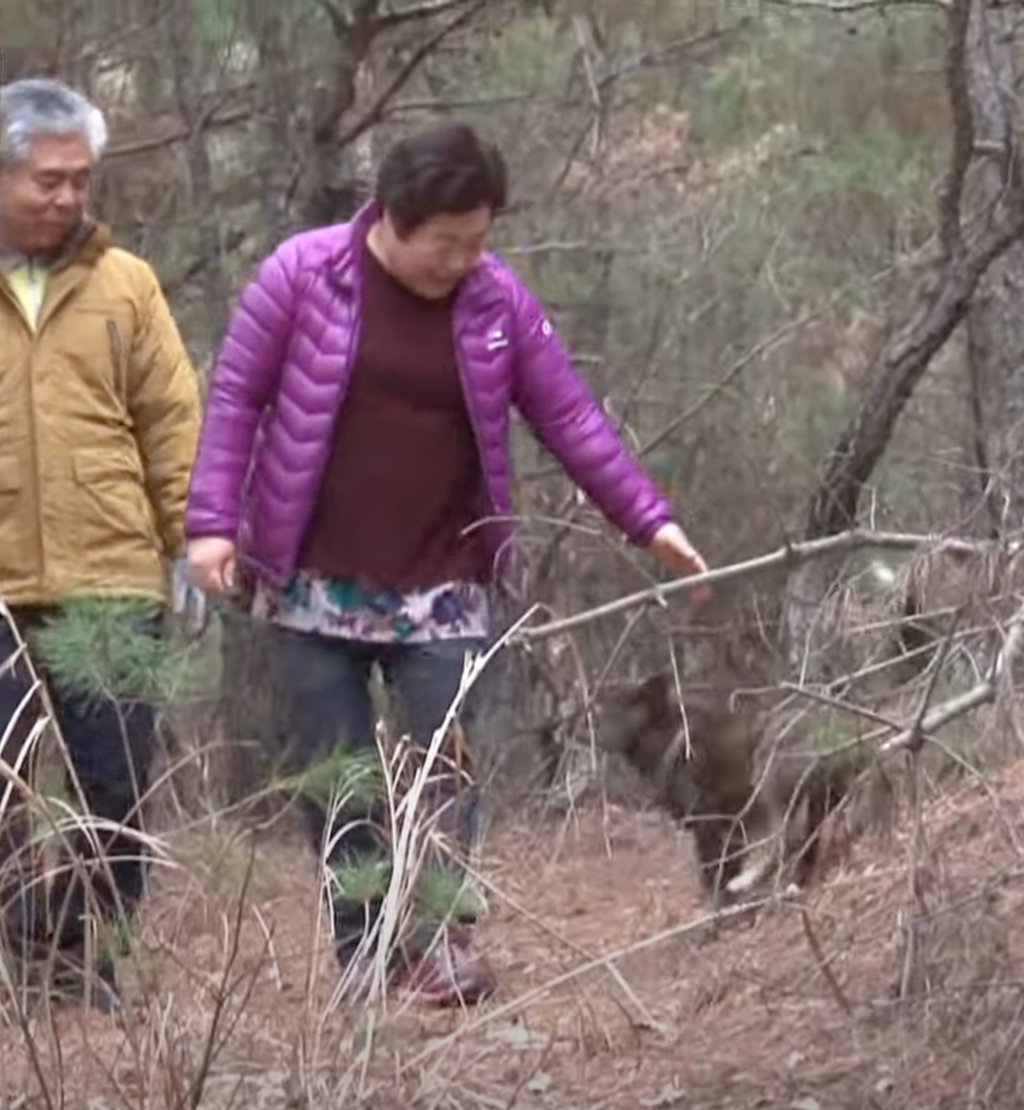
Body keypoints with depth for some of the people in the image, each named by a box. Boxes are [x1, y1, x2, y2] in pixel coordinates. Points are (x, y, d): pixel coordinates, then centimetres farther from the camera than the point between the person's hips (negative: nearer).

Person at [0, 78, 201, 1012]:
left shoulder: (123, 283, 5)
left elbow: (173, 421, 6)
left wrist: (196, 538, 1)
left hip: (111, 580, 1)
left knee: (115, 780, 5)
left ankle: (83, 948, 16)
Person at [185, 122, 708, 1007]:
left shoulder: (498, 301, 0)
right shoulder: (303, 274, -6)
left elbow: (572, 419, 4)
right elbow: (237, 398, -3)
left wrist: (648, 518, -2)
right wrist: (213, 520, -10)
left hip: (441, 590, 1)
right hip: (316, 586, -1)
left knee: (447, 764, -6)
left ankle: (441, 935, -7)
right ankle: (362, 952, 10)